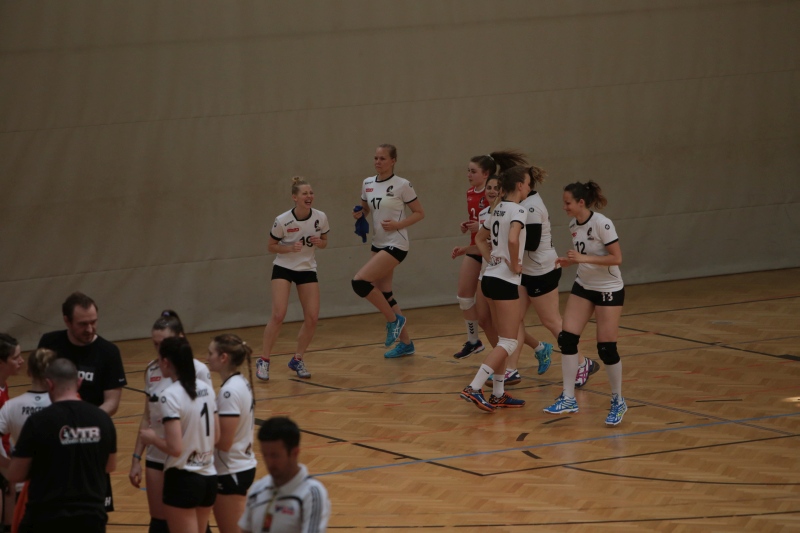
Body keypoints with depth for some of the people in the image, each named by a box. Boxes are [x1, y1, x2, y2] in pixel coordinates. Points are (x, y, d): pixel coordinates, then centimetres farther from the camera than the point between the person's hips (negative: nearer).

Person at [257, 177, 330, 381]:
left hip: (308, 269, 4)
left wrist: (319, 242, -18)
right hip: (283, 268, -3)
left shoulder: (320, 218, -10)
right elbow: (272, 247, -7)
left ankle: (298, 359, 14)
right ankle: (264, 361, -5)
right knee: (278, 315, -17)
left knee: (312, 318, -5)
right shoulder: (282, 221, -18)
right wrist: (290, 248, -25)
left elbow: (324, 242, 6)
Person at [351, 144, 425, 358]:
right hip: (378, 244, 7)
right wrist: (359, 214, -2)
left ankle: (393, 319, -2)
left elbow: (419, 213, -5)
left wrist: (398, 224, -18)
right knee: (383, 294, 9)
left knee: (360, 281, -19)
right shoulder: (367, 184, 6)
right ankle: (405, 343, 20)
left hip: (395, 245, -7)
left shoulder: (402, 185, -11)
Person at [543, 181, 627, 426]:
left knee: (606, 348, -6)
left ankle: (617, 401, 13)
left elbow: (616, 258, -23)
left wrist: (583, 258, -29)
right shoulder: (574, 225, 1)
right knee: (567, 339, -4)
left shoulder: (602, 224, -21)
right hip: (583, 287, 7)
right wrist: (570, 261, -4)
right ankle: (568, 399, 4)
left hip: (609, 290, -7)